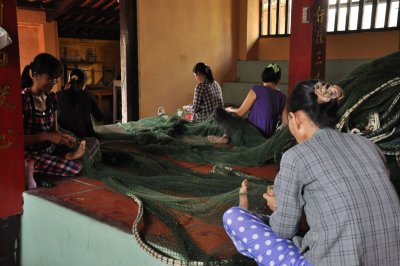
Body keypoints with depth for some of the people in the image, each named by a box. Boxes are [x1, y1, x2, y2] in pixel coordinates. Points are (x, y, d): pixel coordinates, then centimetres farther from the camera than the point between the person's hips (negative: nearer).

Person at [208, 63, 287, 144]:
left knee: (219, 111, 5)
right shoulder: (282, 97, 3)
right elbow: (285, 123, 4)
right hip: (266, 137, 6)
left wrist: (230, 110, 18)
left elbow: (240, 113, -3)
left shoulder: (257, 89, -9)